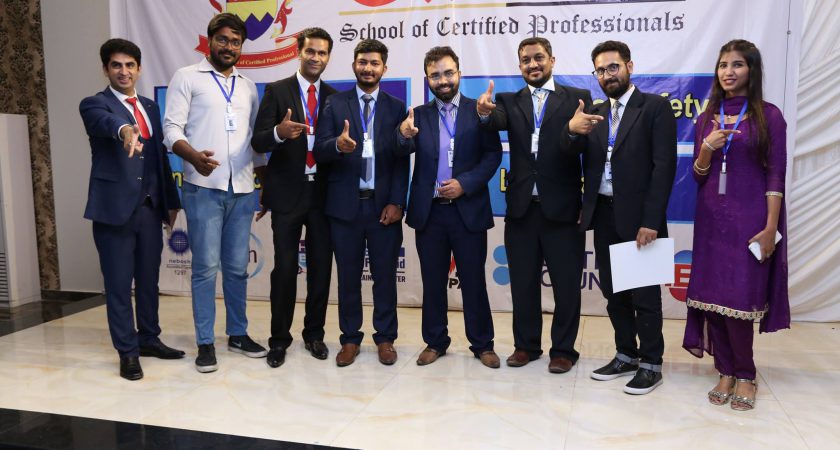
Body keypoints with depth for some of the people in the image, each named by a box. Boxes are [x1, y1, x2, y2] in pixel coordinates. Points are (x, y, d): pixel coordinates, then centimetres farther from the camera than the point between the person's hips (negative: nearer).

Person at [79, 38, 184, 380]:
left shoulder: (150, 107, 15)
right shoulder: (94, 104, -2)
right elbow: (105, 121, -28)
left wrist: (170, 200, 13)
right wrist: (124, 130, -51)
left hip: (150, 207, 5)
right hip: (115, 207, -5)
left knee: (149, 279, 14)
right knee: (119, 284, 3)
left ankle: (149, 338, 28)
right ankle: (127, 352, 13)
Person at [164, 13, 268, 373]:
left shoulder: (248, 87, 18)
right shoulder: (187, 77, 4)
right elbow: (172, 127, -5)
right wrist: (194, 156, -25)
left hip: (243, 190, 4)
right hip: (203, 188, -4)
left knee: (237, 267, 10)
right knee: (206, 267, -2)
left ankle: (238, 333, 22)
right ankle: (205, 342, 9)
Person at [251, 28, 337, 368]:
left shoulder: (334, 97, 8)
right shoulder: (277, 91, -1)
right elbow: (258, 142, -9)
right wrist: (279, 132, -29)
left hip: (322, 194, 3)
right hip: (287, 193, -3)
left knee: (321, 267, 8)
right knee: (285, 269, 1)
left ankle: (314, 334, 23)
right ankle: (279, 339, 15)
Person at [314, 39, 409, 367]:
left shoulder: (396, 107, 6)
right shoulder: (335, 104, 5)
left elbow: (402, 159, 1)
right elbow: (319, 152, -4)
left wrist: (397, 202, -8)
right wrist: (337, 145, -27)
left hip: (384, 205, 0)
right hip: (345, 204, 0)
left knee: (385, 275, 8)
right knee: (348, 275, 9)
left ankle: (385, 338, 22)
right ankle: (350, 339, 23)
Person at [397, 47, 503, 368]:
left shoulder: (479, 111, 1)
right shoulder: (419, 115, 6)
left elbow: (493, 154, -5)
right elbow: (402, 155, -8)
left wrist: (465, 183, -16)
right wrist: (404, 135, -29)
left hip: (469, 209, -2)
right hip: (428, 210, 2)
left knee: (473, 280, 6)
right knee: (433, 281, 11)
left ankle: (482, 344, 20)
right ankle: (435, 342, 25)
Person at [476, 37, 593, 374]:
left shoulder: (576, 98, 1)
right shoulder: (510, 101, 8)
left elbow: (578, 146, -15)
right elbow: (498, 121, -15)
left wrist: (573, 131, -38)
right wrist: (485, 112, -38)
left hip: (561, 207, -2)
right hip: (521, 207, 3)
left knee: (566, 283, 7)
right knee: (523, 282, 13)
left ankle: (563, 350, 23)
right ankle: (526, 345, 29)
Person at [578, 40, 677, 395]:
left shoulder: (656, 107, -4)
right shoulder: (595, 113, 12)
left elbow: (664, 166, -12)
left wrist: (651, 221, -17)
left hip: (638, 218, -5)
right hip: (604, 217, 6)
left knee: (644, 295, 5)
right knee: (613, 292, 13)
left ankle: (650, 364, 19)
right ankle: (626, 355, 28)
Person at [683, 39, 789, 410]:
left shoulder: (769, 116, -2)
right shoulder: (707, 118, 9)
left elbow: (775, 176, -6)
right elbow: (698, 175, 9)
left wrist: (770, 227, -12)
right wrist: (707, 148, -11)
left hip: (749, 219, -4)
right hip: (712, 219, 4)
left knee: (739, 299, -4)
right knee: (712, 296, 5)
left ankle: (745, 376, 16)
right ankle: (726, 372, 19)